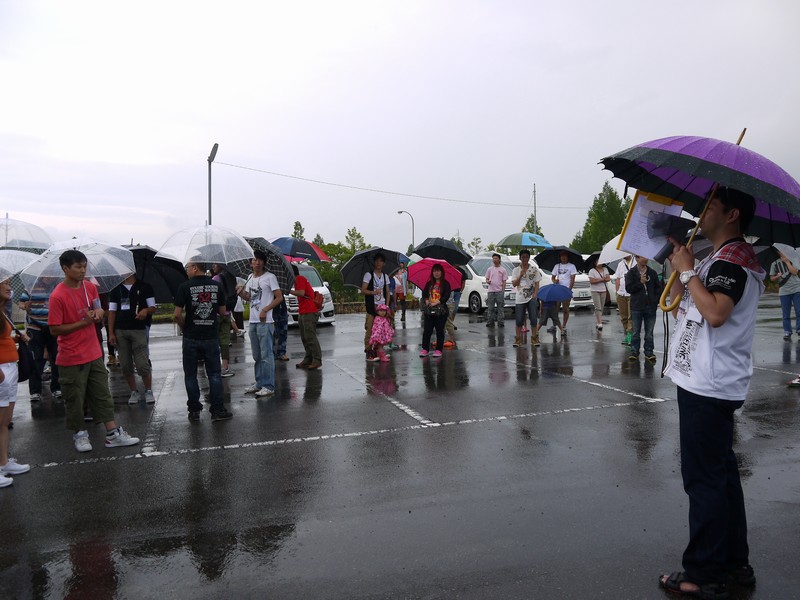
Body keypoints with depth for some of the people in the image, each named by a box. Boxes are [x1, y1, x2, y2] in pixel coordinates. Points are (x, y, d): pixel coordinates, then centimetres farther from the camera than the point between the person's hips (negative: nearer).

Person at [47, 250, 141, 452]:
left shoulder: (90, 287, 3)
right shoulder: (58, 296, -15)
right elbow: (54, 329, -14)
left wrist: (98, 314, -6)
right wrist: (83, 322, -20)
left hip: (94, 353, 6)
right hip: (71, 357, -6)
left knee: (102, 393, 10)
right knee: (75, 398, 7)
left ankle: (113, 434, 16)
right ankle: (80, 435, 25)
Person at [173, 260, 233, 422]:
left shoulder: (184, 287, -9)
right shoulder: (216, 286, 0)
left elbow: (177, 315, -11)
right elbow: (223, 311, 6)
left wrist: (184, 327, 6)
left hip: (191, 338, -2)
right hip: (211, 337, 2)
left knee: (190, 375, 11)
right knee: (214, 374, 9)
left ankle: (194, 410, 15)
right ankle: (217, 410, 8)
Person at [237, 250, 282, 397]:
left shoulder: (270, 277, -7)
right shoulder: (250, 278, 14)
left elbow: (279, 297, -10)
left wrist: (265, 310, -19)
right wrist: (241, 293, 1)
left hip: (265, 322, -7)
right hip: (252, 321, 8)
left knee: (266, 355, -7)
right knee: (256, 355, 14)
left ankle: (269, 386, -3)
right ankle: (259, 383, 24)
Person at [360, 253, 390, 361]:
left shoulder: (385, 276, 15)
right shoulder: (368, 275, 2)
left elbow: (387, 292, 16)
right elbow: (363, 290, -5)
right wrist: (374, 292, -21)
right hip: (371, 306, -4)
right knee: (370, 329, -6)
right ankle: (368, 351, -1)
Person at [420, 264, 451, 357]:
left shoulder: (445, 284, 1)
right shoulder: (429, 284, 13)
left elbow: (446, 296, -9)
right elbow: (424, 294, 9)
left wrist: (436, 303, -16)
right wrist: (426, 301, -11)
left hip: (441, 311, -3)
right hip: (429, 310, 3)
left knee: (440, 331, 3)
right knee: (427, 330, 0)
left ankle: (438, 350, 9)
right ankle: (425, 349, 7)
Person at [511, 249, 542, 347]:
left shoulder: (534, 269, 5)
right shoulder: (516, 270, 5)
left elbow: (537, 284, 3)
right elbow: (514, 284, -4)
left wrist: (535, 295, -10)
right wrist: (521, 274, -16)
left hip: (531, 298, 0)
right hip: (520, 299, 0)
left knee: (533, 319, -2)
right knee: (519, 320, 1)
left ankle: (534, 338, 6)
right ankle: (518, 339, 9)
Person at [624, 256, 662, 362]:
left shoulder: (652, 272, 7)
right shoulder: (631, 272, 1)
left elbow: (658, 287, 11)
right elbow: (628, 288, -6)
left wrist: (656, 300, 1)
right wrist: (640, 282, -14)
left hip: (650, 307, 2)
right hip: (636, 307, -2)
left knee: (649, 332, 6)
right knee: (636, 332, 3)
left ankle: (649, 352, 13)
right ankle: (634, 352, 10)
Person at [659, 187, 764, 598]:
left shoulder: (732, 259, -13)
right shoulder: (723, 259, 19)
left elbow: (715, 313, -28)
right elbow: (678, 304, 19)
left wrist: (688, 271, -17)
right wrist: (678, 265, 9)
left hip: (708, 386, -11)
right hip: (710, 384, 11)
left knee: (704, 478, -4)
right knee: (721, 475, 17)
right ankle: (735, 564, 28)